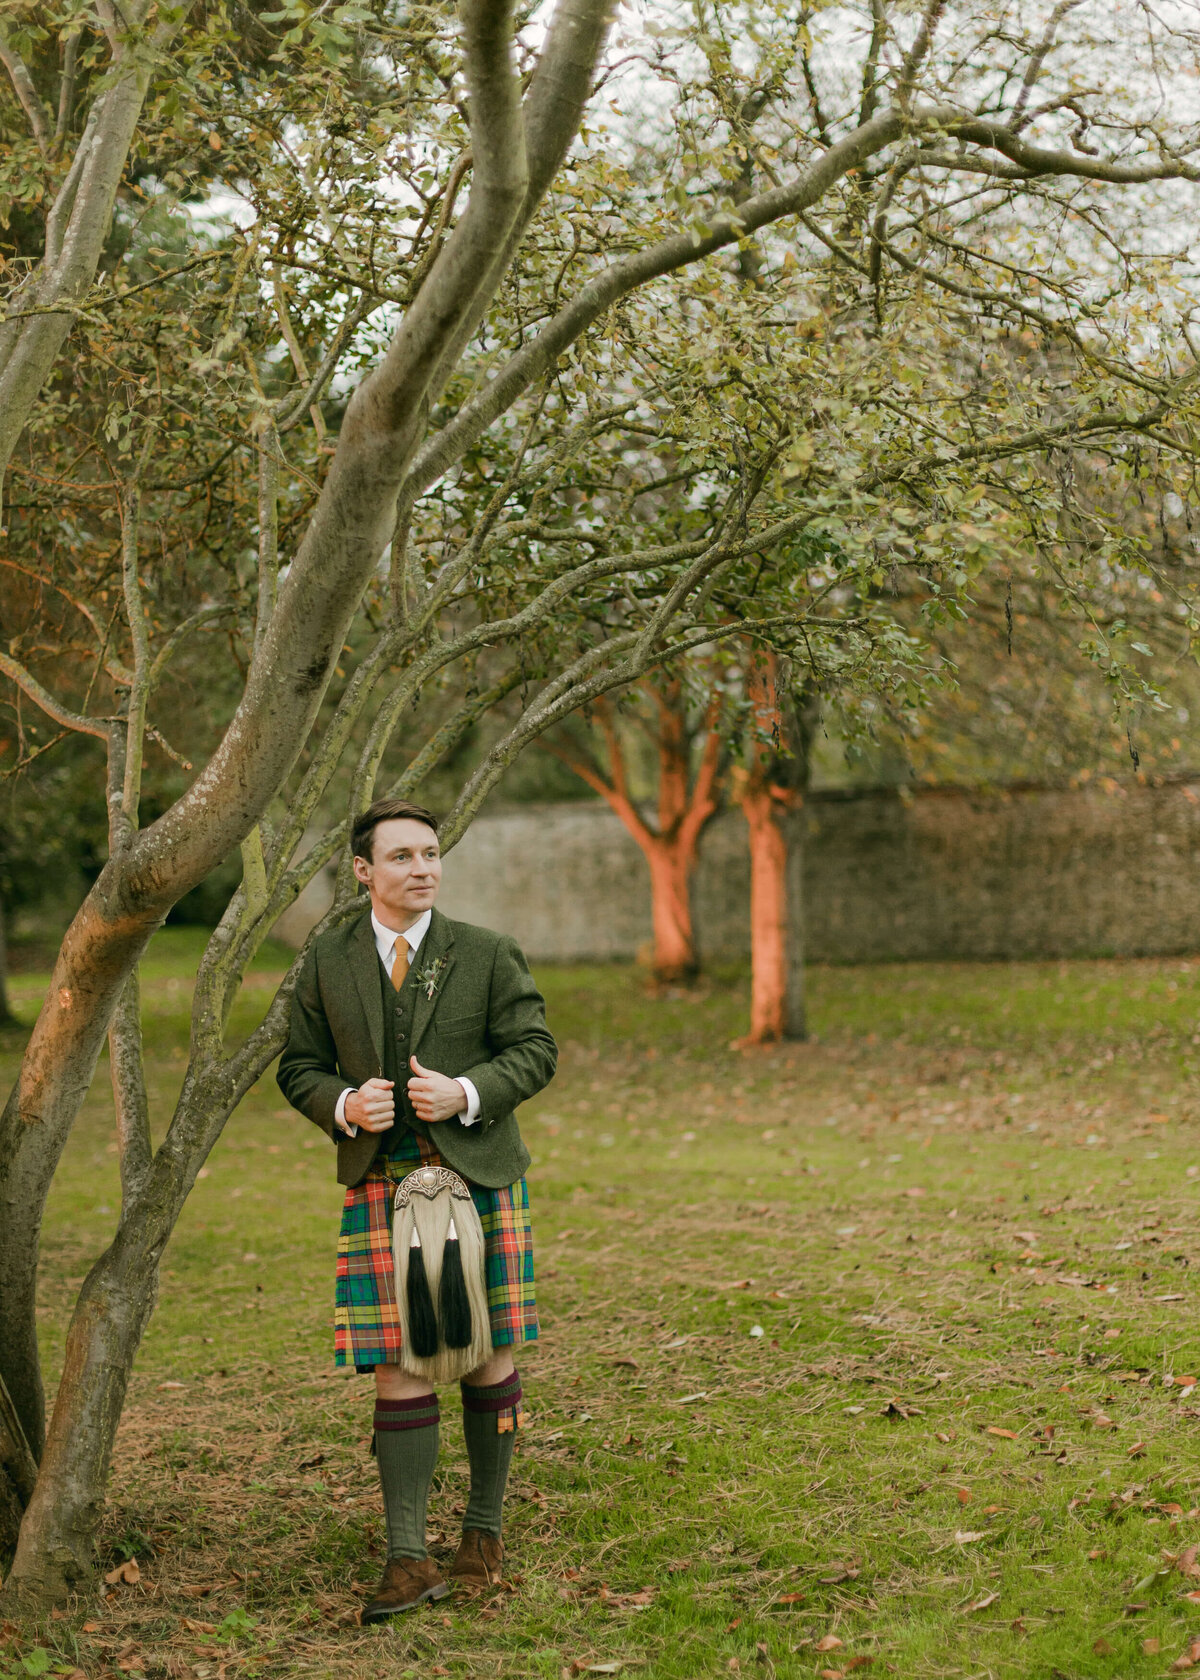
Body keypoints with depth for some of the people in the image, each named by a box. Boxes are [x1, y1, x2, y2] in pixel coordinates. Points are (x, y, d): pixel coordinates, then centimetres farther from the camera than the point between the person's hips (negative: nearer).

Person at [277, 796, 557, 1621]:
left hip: (478, 1173, 0)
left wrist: (466, 1094, -16)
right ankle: (409, 1559, 0)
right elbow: (300, 1067, 10)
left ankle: (484, 1529, 24)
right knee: (400, 1372, -3)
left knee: (488, 1359, 7)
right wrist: (346, 1106, -12)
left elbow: (536, 1049, 1)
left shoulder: (488, 954, 1)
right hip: (381, 1182, 0)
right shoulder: (328, 963, 6)